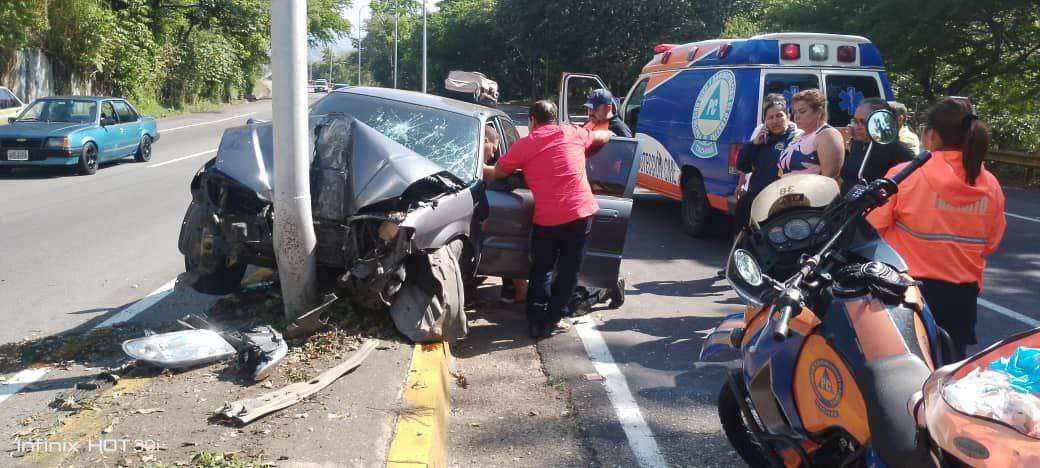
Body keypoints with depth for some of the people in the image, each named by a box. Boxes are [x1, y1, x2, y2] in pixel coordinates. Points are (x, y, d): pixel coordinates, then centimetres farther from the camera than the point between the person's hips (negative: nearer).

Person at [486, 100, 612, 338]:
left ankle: (536, 321, 14)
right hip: (582, 211, 2)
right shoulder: (573, 133, 11)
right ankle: (550, 321, 13)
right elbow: (604, 136, 29)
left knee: (541, 269, 17)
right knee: (568, 270, 12)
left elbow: (497, 173, 12)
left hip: (548, 217, -2)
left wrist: (481, 167, 33)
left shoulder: (524, 145, 3)